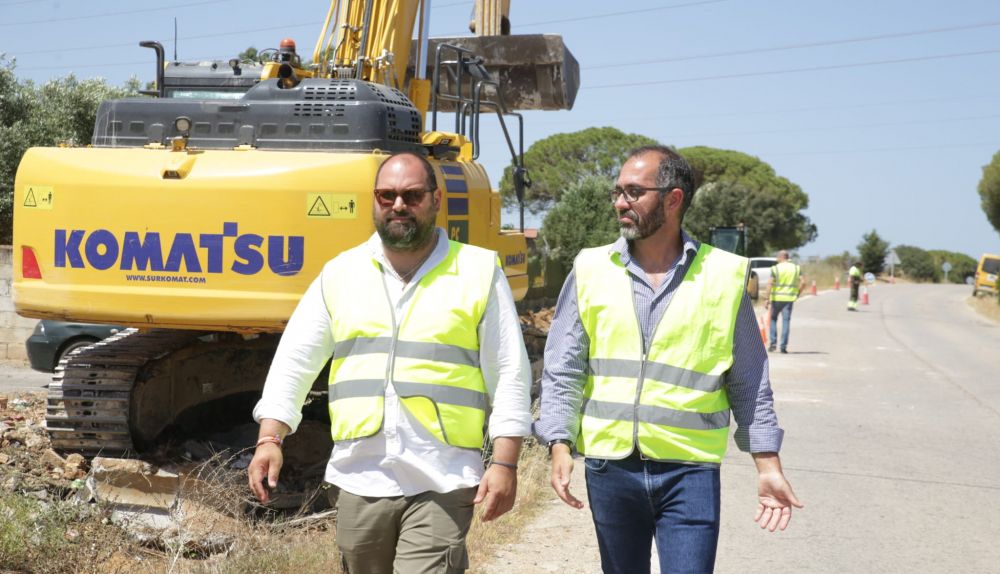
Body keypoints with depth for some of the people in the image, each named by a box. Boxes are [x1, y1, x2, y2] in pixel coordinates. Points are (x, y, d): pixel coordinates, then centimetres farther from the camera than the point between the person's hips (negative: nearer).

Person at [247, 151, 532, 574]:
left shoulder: (479, 273, 2)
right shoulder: (340, 273, 10)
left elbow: (510, 375, 1)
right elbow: (294, 361, 10)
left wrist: (505, 463, -6)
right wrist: (269, 439, -2)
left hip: (441, 489, -3)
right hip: (359, 484, 4)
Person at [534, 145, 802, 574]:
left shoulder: (723, 276, 0)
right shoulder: (591, 270, 2)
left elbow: (749, 384, 5)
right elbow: (562, 370, 3)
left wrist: (768, 465, 2)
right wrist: (559, 446, -7)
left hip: (690, 472, -2)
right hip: (609, 466, 2)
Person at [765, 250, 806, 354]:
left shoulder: (775, 268, -3)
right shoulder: (796, 268, 6)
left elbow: (770, 284, -11)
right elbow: (803, 282, 0)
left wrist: (767, 299, -11)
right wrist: (797, 293, 13)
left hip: (776, 298, -2)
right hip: (789, 298, 2)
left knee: (773, 319, 15)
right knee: (786, 321, 3)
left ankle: (773, 342, 9)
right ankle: (783, 346, -2)